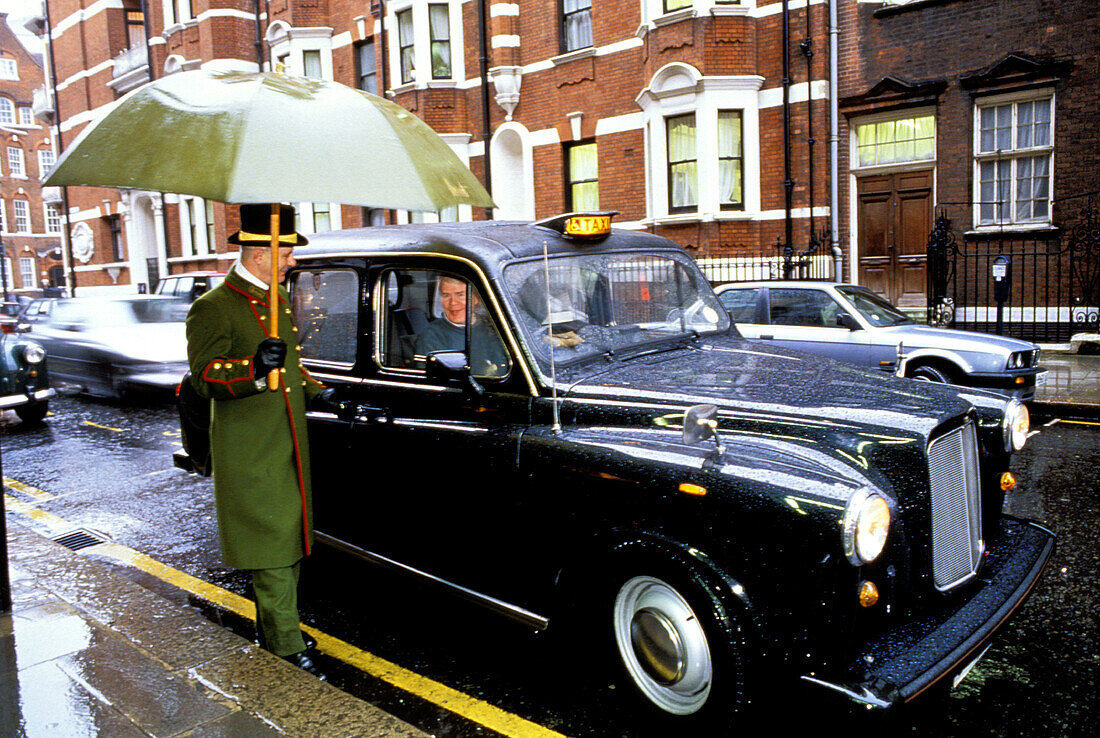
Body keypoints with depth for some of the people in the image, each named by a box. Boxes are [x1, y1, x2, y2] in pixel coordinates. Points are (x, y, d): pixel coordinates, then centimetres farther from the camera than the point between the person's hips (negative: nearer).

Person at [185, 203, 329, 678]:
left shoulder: (279, 300, 15)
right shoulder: (213, 309, -11)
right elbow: (204, 376, -22)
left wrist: (316, 392, 15)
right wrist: (255, 367, -38)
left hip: (290, 447, 8)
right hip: (250, 456, -8)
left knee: (290, 544, 15)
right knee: (271, 551, -2)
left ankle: (272, 632, 30)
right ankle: (287, 649, 9)